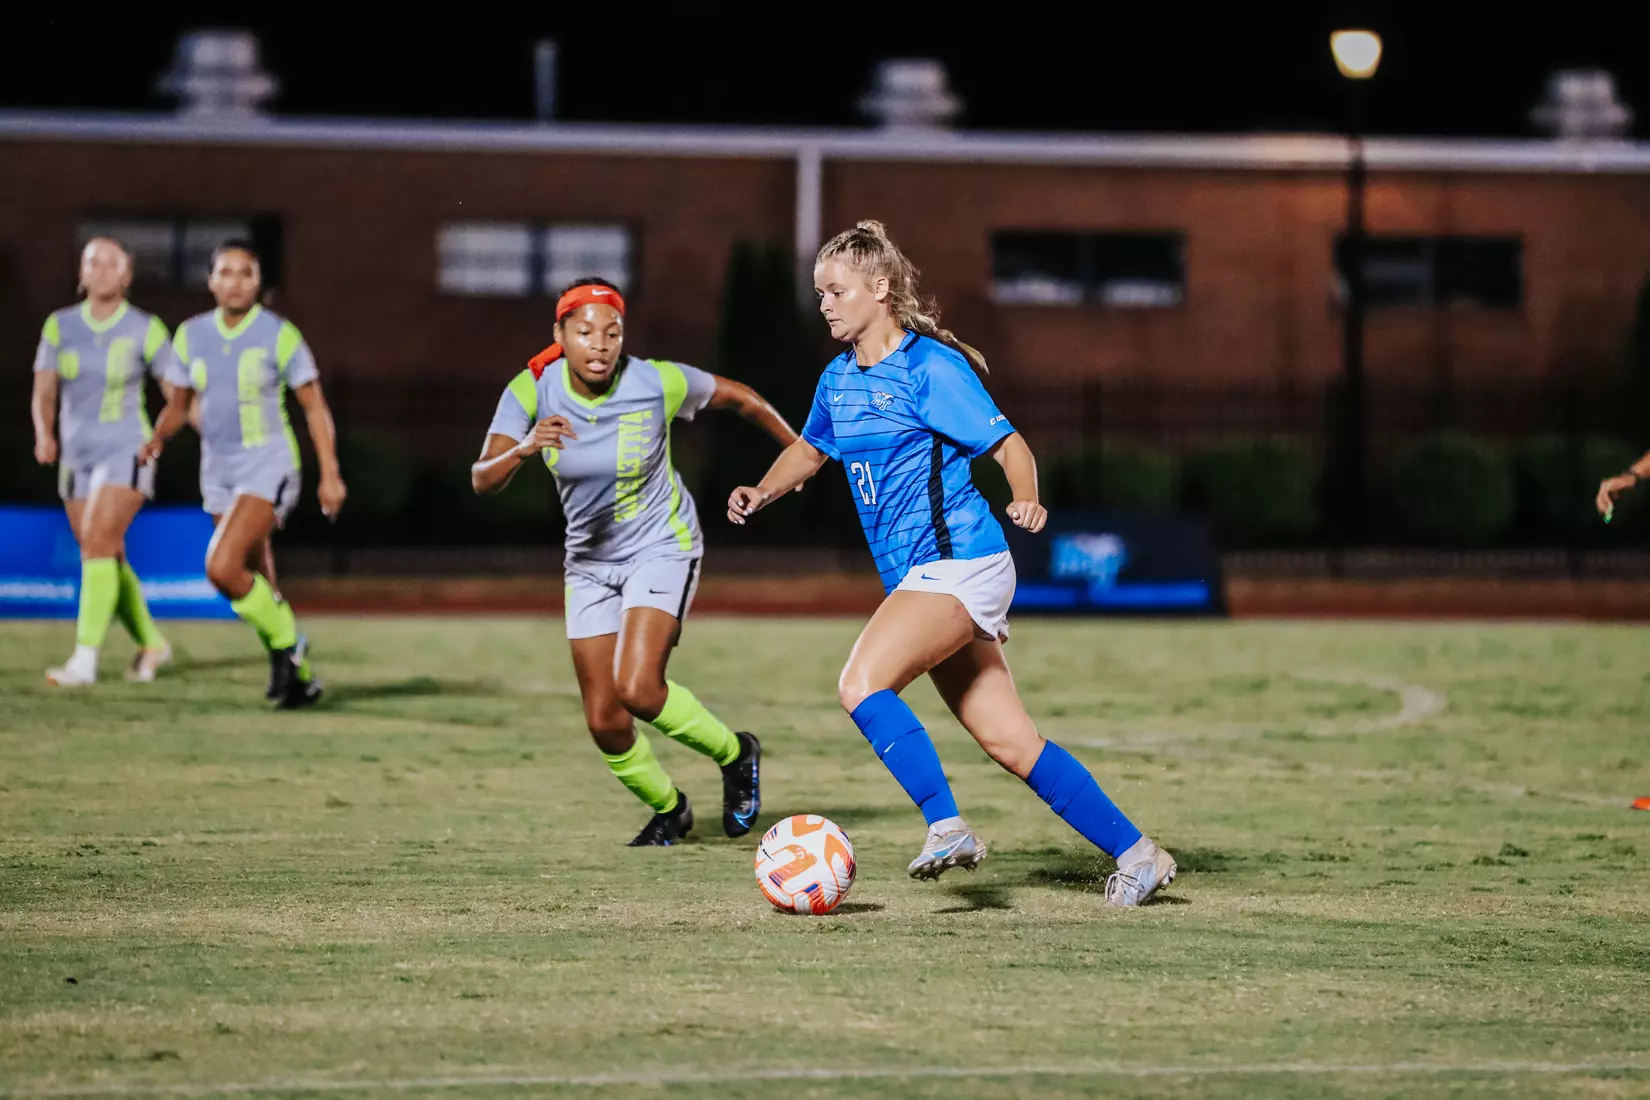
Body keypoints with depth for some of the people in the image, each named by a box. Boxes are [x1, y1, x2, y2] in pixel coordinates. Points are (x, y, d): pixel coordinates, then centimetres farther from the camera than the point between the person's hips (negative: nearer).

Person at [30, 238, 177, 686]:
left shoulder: (145, 329, -6)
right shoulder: (59, 326, 3)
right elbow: (43, 392, -1)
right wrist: (44, 435, -20)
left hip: (127, 452, -5)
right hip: (77, 456, 5)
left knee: (97, 544, -21)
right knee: (109, 558, 11)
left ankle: (84, 660, -24)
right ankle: (152, 644, 31)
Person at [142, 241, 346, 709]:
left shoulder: (279, 335, -9)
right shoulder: (191, 335, 4)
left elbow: (314, 406, -5)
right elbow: (179, 404, 14)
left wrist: (330, 475, -10)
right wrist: (158, 438, -7)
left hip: (268, 467, -6)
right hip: (218, 472, 6)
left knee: (223, 569, -24)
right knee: (252, 583, 12)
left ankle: (285, 644, -2)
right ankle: (299, 676, 29)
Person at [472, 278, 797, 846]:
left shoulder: (658, 382, -20)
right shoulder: (532, 390, -16)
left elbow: (740, 397, -2)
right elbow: (482, 480, -26)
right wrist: (525, 448, -46)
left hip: (661, 548, -4)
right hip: (589, 560, 4)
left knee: (637, 689, -24)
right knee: (604, 723, 3)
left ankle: (734, 754, 4)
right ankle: (668, 810, 31)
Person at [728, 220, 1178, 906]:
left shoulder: (930, 367, -10)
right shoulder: (839, 380, 14)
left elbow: (1009, 445, -10)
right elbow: (810, 449, 31)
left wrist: (1028, 502, -30)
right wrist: (762, 493, 13)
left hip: (958, 561, -8)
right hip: (916, 576, 8)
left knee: (861, 683, -24)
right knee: (1009, 744, 5)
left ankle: (947, 827, -19)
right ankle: (1135, 854, 12)